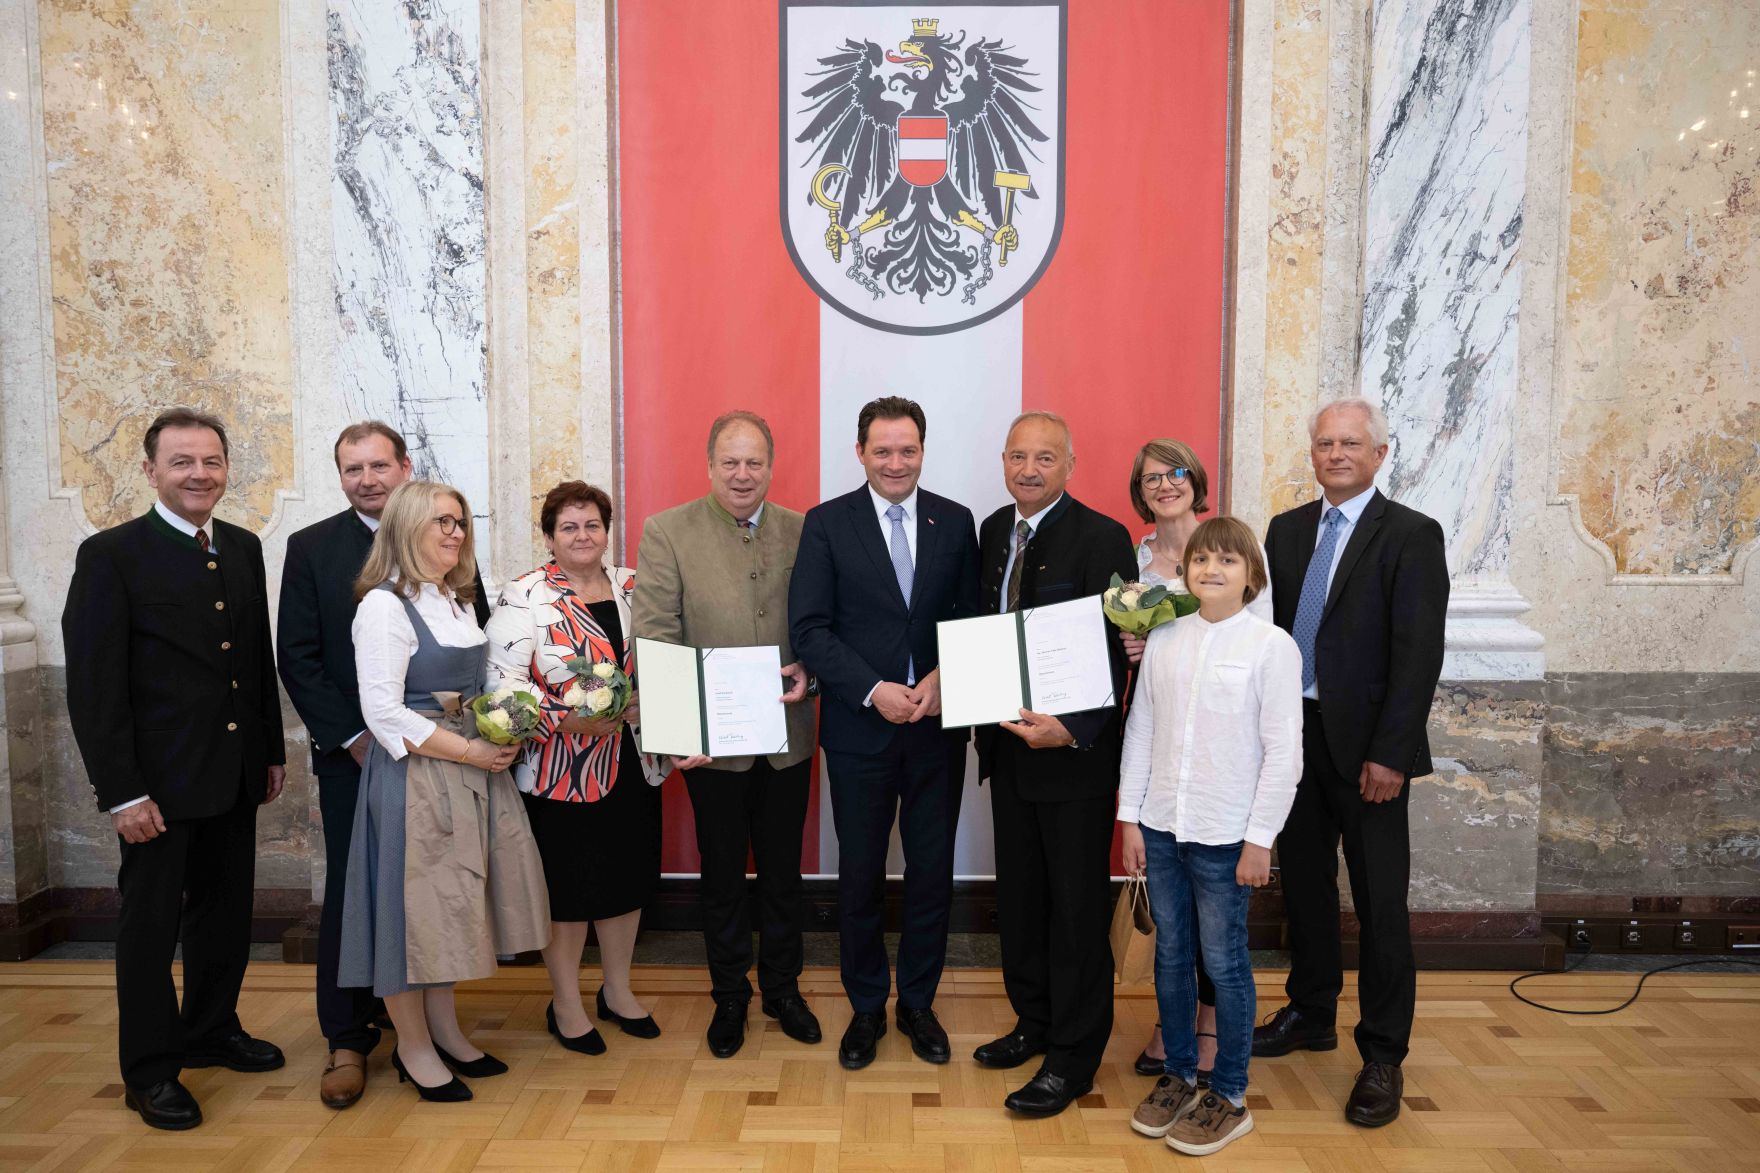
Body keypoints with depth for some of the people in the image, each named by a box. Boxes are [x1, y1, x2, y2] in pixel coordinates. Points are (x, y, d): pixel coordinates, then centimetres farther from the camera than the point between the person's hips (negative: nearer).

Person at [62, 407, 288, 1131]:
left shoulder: (243, 549, 7)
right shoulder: (110, 555, -11)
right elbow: (93, 685, -14)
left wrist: (272, 750, 12)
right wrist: (122, 793, -16)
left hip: (236, 776, 6)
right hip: (159, 783, -6)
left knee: (226, 912, 18)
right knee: (150, 925, 8)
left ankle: (212, 1031, 36)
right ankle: (149, 1071, 23)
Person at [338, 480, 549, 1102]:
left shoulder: (457, 600, 13)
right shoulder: (384, 606, -13)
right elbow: (383, 712, -19)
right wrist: (469, 752, -17)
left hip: (470, 766, 8)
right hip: (414, 770, -8)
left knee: (452, 901, 15)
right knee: (412, 901, 3)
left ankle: (444, 1029, 30)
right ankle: (413, 1045, 19)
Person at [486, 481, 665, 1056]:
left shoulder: (633, 587, 7)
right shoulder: (524, 596, -8)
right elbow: (504, 681, -14)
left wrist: (649, 703, -7)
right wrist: (571, 719, -24)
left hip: (632, 764, 5)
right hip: (560, 771, -5)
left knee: (628, 875, 14)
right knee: (567, 887, 6)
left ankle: (617, 990, 34)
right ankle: (565, 1004, 26)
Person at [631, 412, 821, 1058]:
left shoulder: (801, 531, 2)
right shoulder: (666, 532, -5)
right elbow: (655, 634, -11)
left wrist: (808, 671, -14)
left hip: (787, 736, 2)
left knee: (783, 872, 17)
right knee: (721, 877, 15)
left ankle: (782, 988, 37)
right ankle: (729, 997, 34)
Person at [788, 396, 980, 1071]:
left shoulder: (955, 522, 5)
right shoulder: (826, 524, -2)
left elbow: (973, 617, 6)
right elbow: (809, 629, -7)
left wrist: (945, 679, -12)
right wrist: (874, 691, -16)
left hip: (938, 726, 2)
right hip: (860, 728, -2)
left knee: (933, 872, 10)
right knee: (860, 875, 10)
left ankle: (917, 1003, 30)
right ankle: (866, 1008, 29)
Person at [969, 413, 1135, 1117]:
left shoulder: (1101, 538, -13)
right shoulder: (993, 531, 9)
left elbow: (1114, 652, -17)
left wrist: (1071, 731, -27)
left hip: (1075, 751, -7)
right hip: (1008, 743, 7)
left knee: (1076, 905, 5)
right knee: (1019, 894, 18)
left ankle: (1073, 1058, 19)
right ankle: (1035, 1022, 36)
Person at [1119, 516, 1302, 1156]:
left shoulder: (1272, 646, -8)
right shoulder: (1164, 639, 4)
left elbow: (1283, 751, -8)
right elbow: (1140, 730, 7)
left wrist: (1260, 839, -9)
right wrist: (1130, 818, 5)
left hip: (1225, 836, -4)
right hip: (1160, 827, 4)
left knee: (1225, 963, 6)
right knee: (1170, 956, 14)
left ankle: (1229, 1097, 22)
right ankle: (1178, 1075, 31)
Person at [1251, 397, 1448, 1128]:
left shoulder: (1412, 536, -7)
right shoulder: (1286, 530, 9)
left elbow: (1418, 655, -12)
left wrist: (1388, 755, -16)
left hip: (1365, 746, -5)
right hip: (1293, 734, 5)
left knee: (1380, 901, 4)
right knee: (1303, 885, 15)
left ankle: (1383, 1056, 18)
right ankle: (1310, 1015, 33)